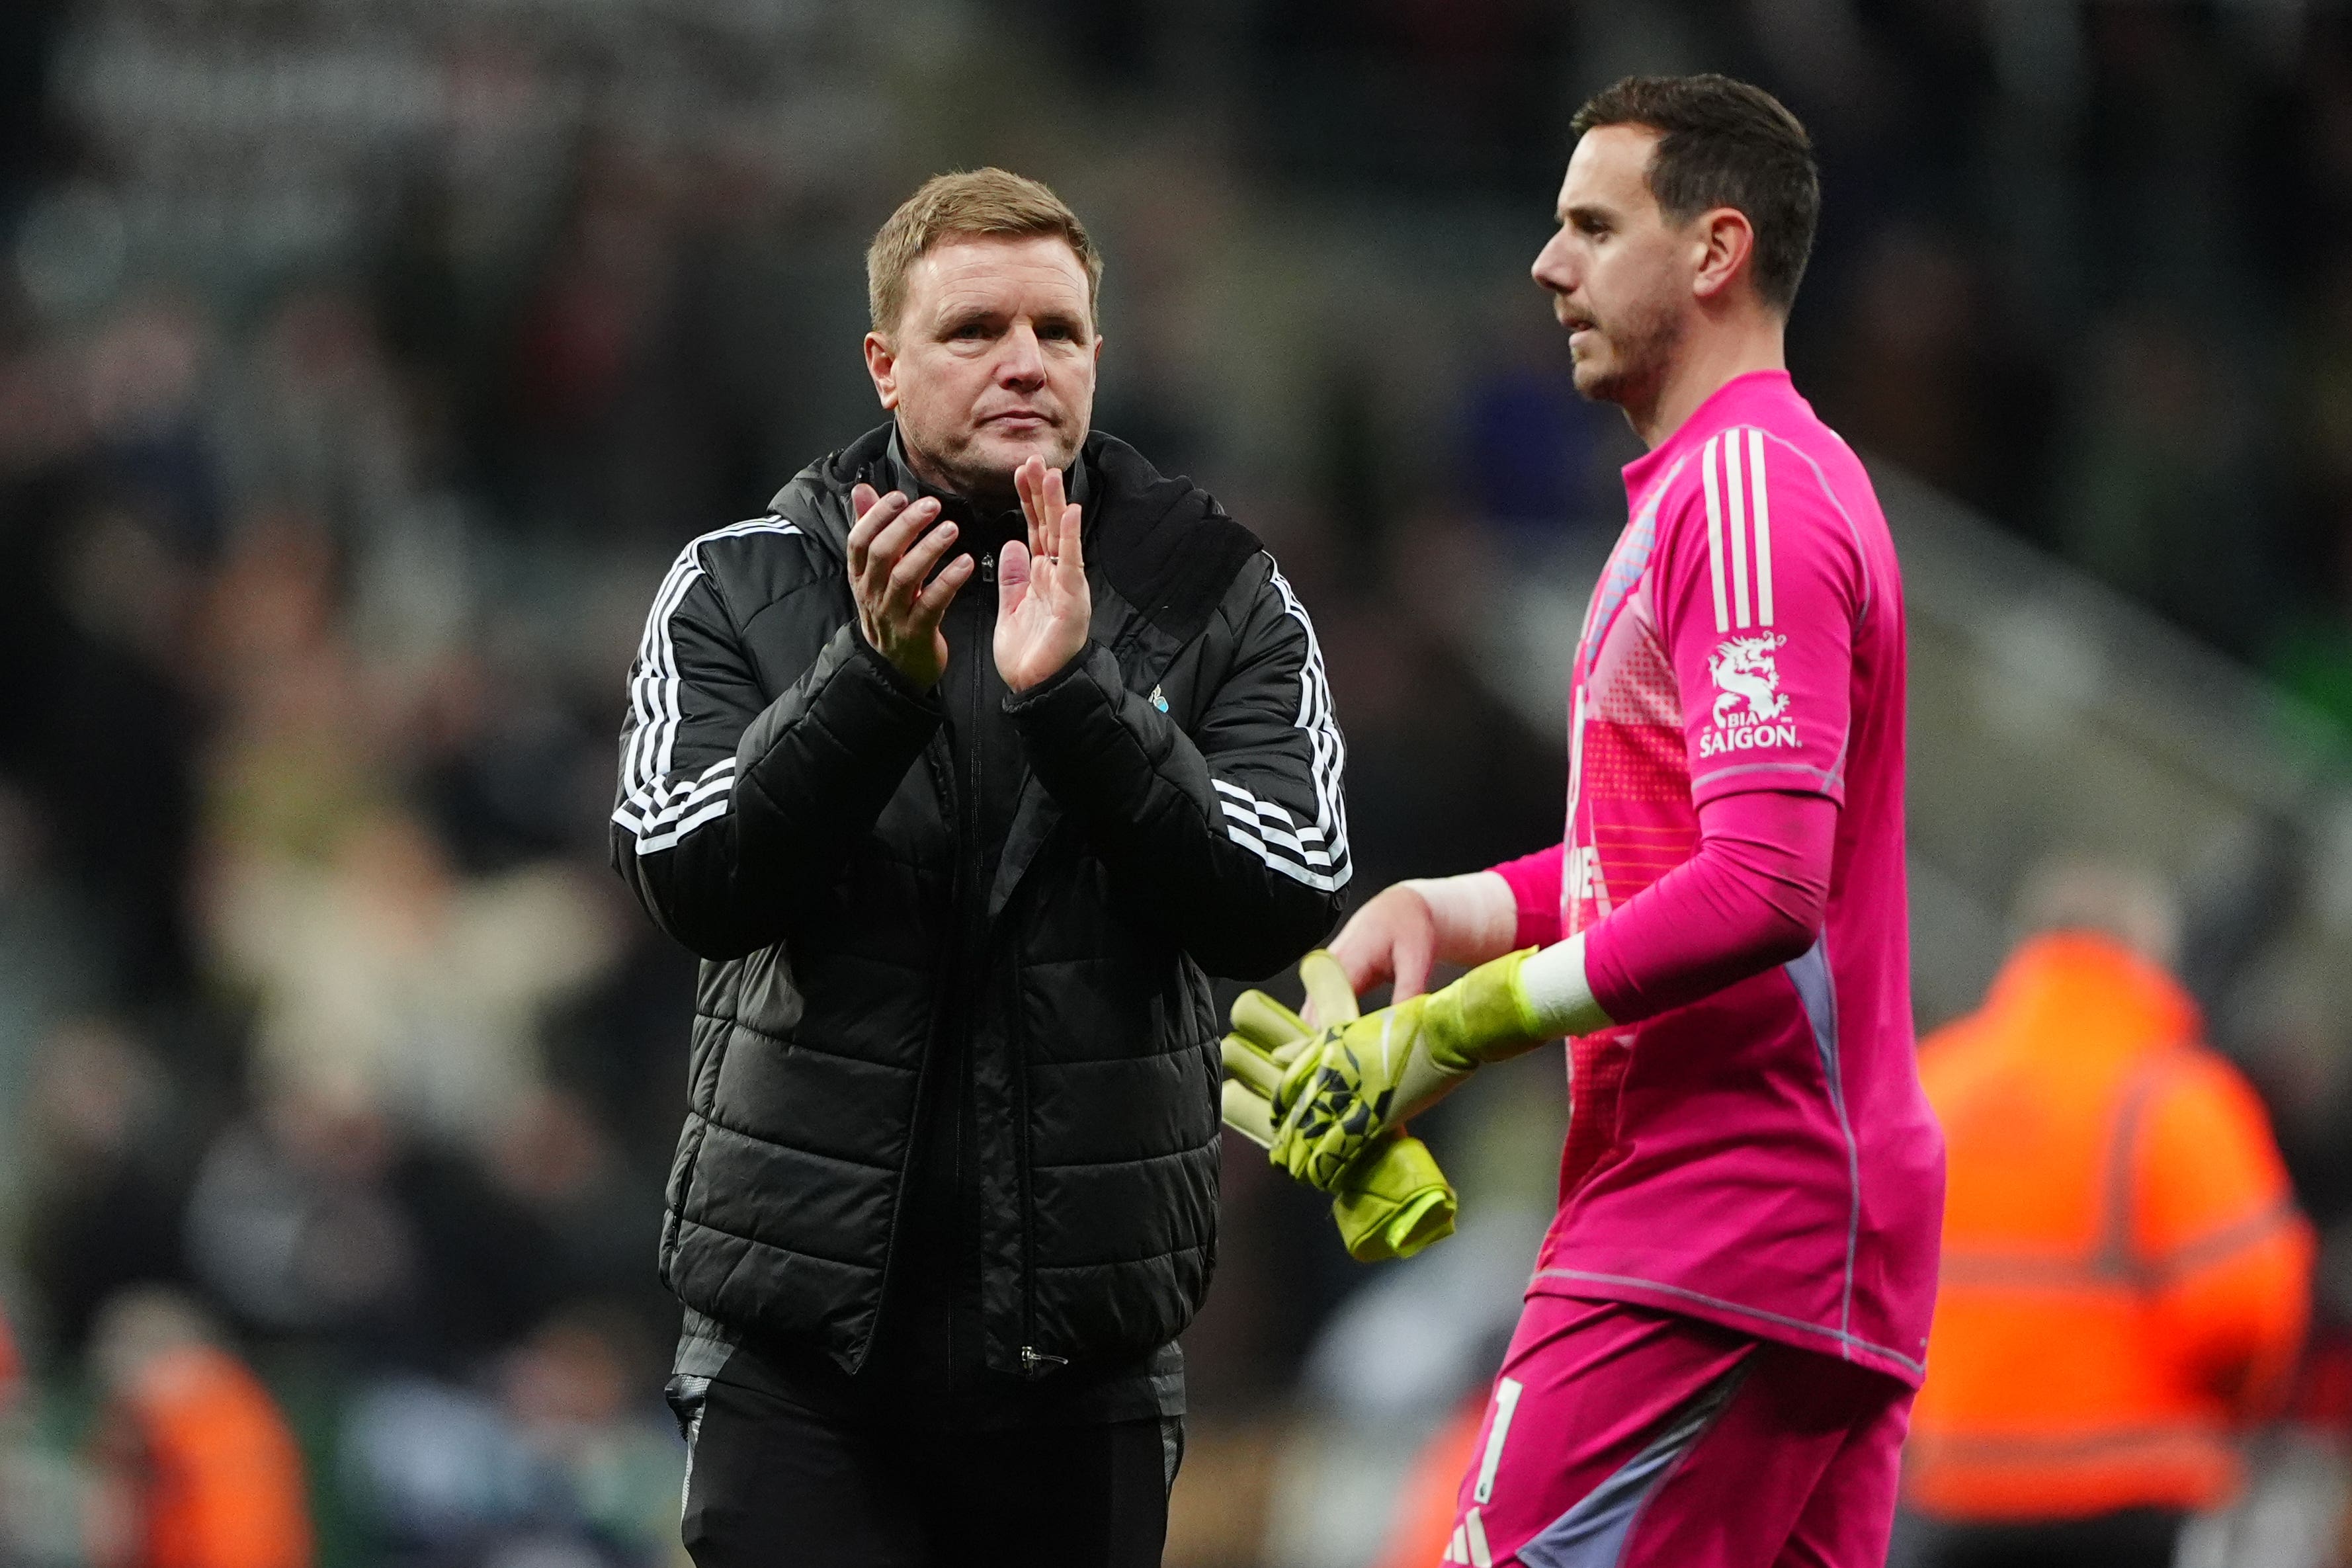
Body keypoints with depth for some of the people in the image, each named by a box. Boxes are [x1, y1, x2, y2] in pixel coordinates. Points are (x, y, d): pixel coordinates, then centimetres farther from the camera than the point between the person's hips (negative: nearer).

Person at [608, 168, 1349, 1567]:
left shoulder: (1221, 601, 3)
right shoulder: (742, 589, 3)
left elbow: (1286, 908, -10)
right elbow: (689, 879, -10)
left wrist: (1074, 691, -21)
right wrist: (873, 676, -23)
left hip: (1082, 1341, 1)